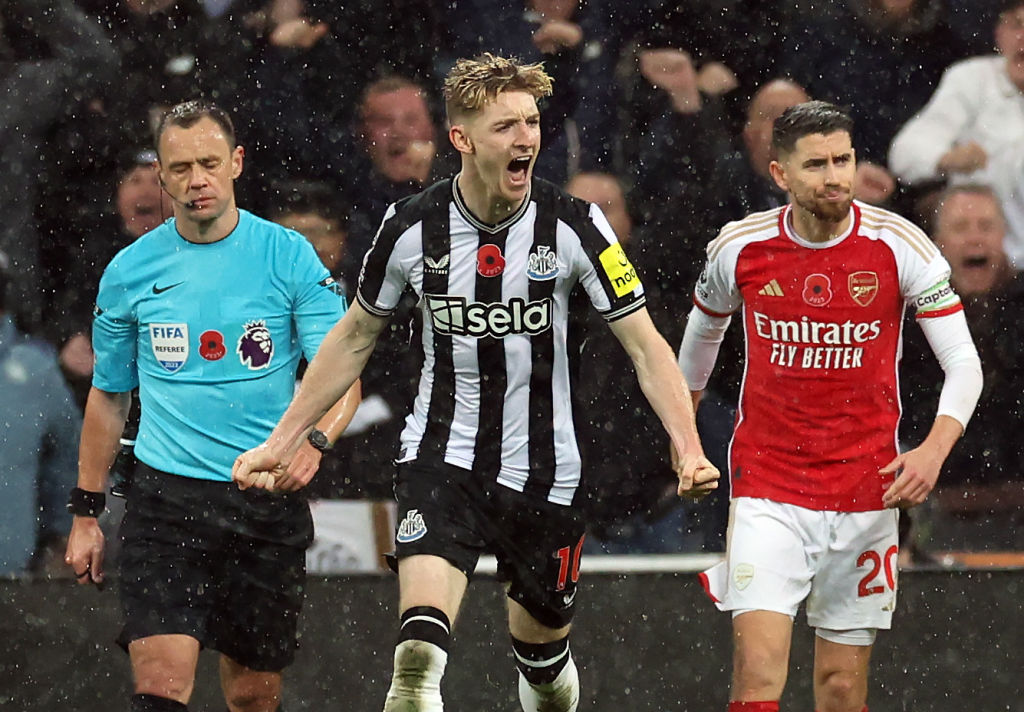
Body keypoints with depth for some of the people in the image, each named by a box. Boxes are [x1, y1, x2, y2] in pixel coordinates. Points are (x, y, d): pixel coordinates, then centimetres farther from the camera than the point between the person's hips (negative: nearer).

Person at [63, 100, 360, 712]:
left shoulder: (289, 256, -1)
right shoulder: (130, 271, 5)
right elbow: (109, 394, 16)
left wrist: (315, 442, -27)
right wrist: (86, 512, 15)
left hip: (269, 502, 0)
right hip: (166, 498, 0)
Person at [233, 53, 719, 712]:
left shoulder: (573, 226, -10)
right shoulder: (412, 229, -6)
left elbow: (646, 345, -8)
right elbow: (355, 337, 10)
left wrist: (689, 450, -22)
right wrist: (280, 442, 10)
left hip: (543, 471, 1)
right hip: (442, 454, -1)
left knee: (543, 647, 15)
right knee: (418, 656, -24)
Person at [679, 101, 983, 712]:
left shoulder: (899, 246, -8)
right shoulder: (739, 249, -4)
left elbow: (964, 363, -6)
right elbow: (705, 325, 19)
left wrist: (934, 449, -23)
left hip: (865, 494, 0)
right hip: (767, 488, 0)